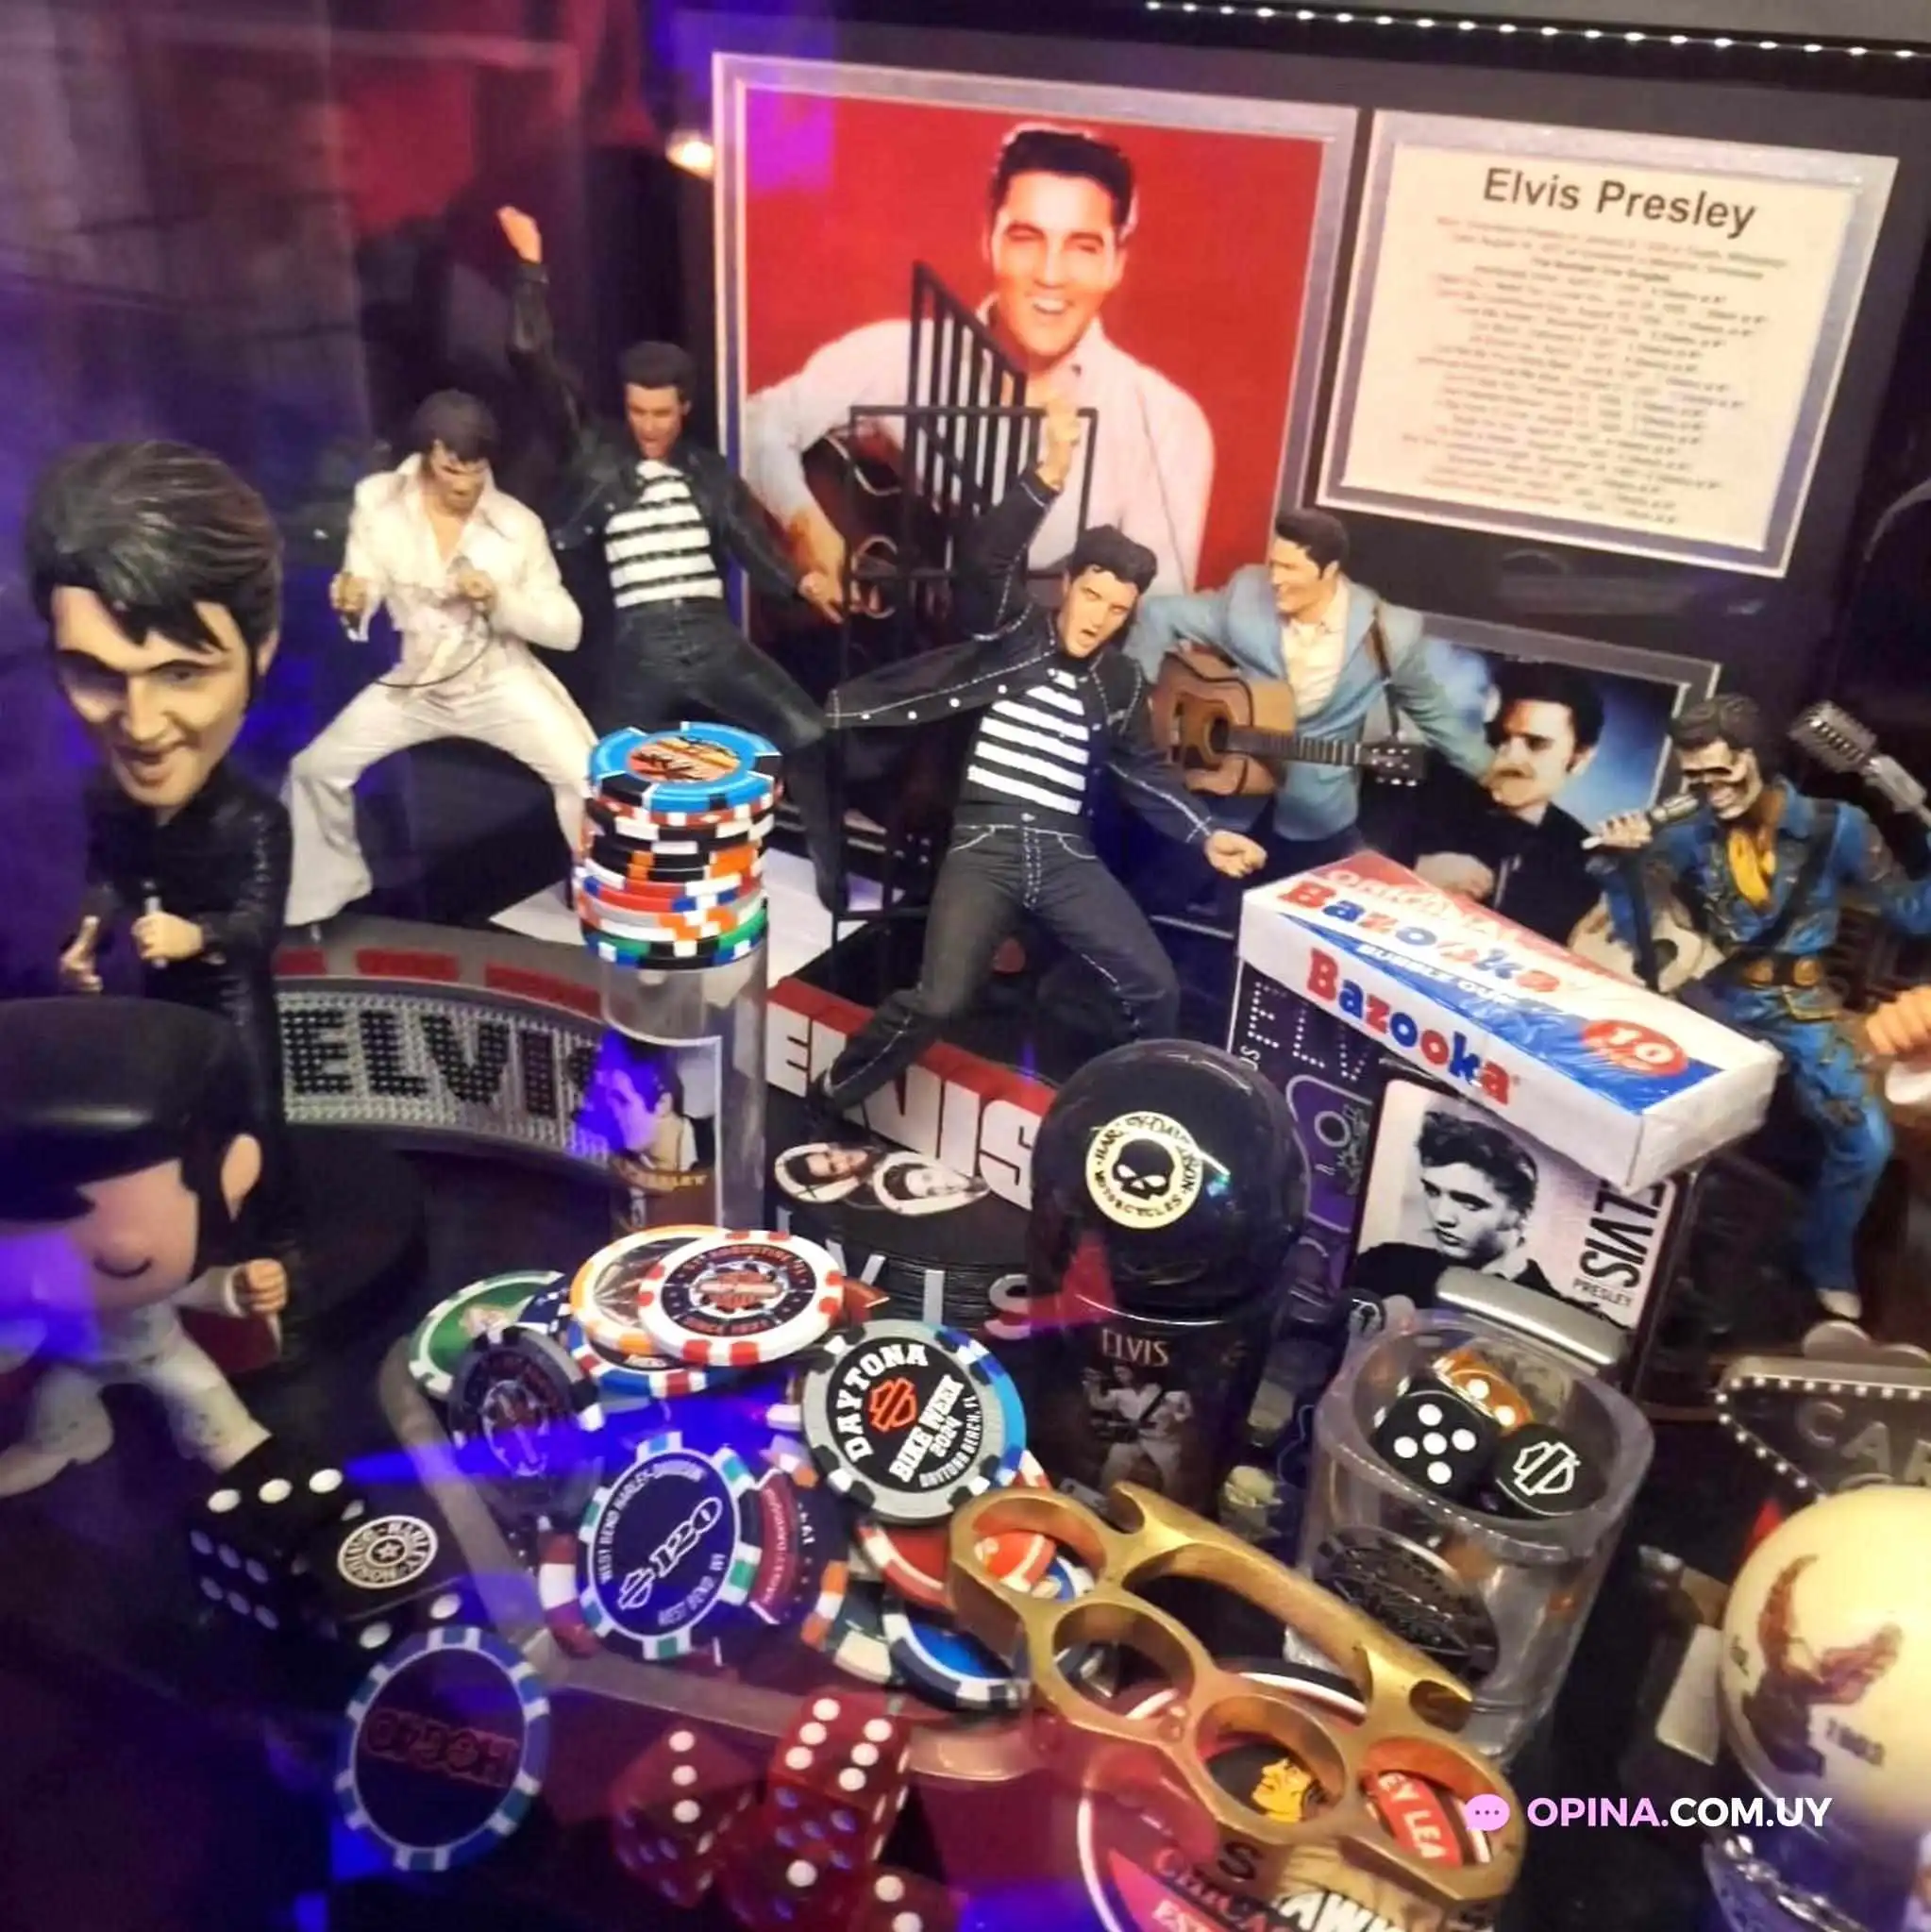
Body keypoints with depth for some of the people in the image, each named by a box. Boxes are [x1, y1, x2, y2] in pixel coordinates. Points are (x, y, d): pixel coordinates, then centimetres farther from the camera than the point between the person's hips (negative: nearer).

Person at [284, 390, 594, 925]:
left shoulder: (519, 524, -12)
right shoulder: (378, 502, -6)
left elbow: (567, 629, -11)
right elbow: (365, 588, -3)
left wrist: (501, 600, -28)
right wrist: (351, 603, -28)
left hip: (501, 682, -2)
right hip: (414, 683, 3)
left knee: (584, 774, -22)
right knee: (314, 769, -3)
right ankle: (318, 906, 22)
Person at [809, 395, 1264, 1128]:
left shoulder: (1121, 681, 15)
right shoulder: (1010, 630, 2)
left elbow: (1145, 770, 23)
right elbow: (984, 559, -17)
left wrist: (1206, 835, 13)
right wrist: (1049, 476, -30)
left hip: (1064, 850, 5)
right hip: (984, 842, -4)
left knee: (1156, 987, -1)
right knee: (939, 1000, -19)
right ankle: (831, 1094, 5)